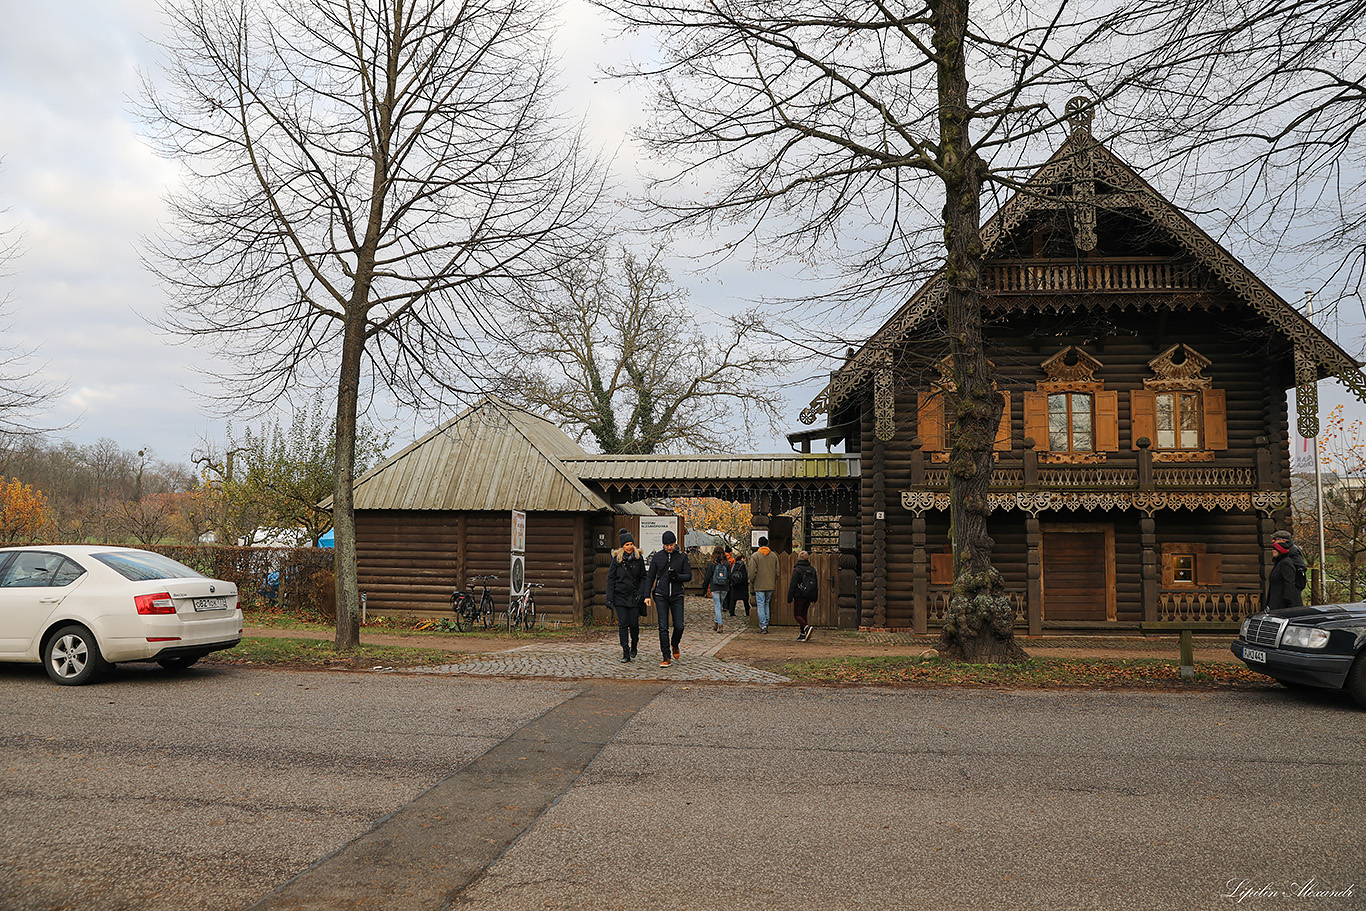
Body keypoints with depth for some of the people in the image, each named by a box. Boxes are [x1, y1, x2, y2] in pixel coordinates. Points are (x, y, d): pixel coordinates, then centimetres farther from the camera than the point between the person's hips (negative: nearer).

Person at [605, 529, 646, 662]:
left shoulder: (639, 558, 2)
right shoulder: (616, 559, -1)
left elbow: (643, 577, 7)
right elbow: (610, 579, 0)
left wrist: (640, 593, -6)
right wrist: (609, 599, -5)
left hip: (634, 596, 1)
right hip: (620, 595, -1)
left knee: (634, 624, -1)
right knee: (623, 624, -5)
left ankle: (634, 645, 29)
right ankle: (626, 654, -1)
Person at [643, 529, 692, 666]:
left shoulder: (682, 556, 2)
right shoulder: (657, 556, 3)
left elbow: (689, 575, 1)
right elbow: (650, 577, 7)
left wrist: (677, 576, -20)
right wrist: (647, 595, 0)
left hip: (677, 596, 0)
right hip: (661, 596, 0)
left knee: (679, 627, -3)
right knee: (663, 627, -5)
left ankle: (675, 645, 29)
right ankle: (666, 657, 2)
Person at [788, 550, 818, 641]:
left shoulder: (797, 569, -11)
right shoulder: (812, 569, 8)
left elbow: (793, 585, -11)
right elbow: (816, 584, 14)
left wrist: (789, 598, -6)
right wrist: (815, 598, 20)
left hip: (799, 596, -6)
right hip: (809, 596, 6)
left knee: (797, 614, 1)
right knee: (803, 614, 14)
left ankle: (806, 627, -22)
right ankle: (802, 634, 11)